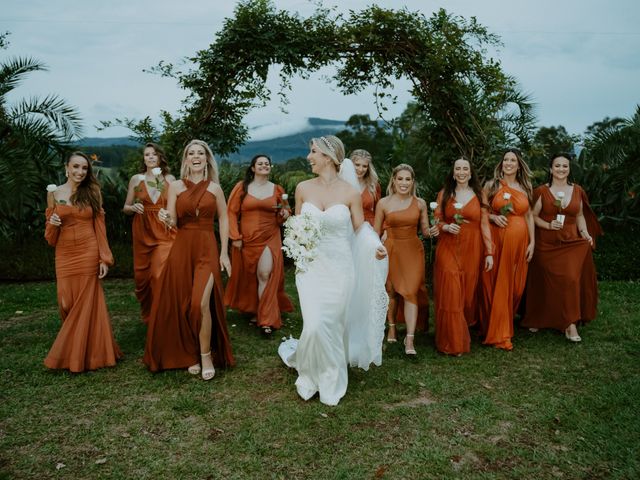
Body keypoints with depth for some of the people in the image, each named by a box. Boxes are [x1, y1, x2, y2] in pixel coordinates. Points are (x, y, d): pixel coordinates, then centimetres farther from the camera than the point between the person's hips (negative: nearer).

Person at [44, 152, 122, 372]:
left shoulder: (92, 192, 2)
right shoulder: (54, 193, 4)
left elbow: (100, 227, 2)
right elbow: (50, 236, 8)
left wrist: (104, 258, -4)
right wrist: (53, 223, -15)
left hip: (88, 254, -1)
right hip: (64, 256, 1)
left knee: (86, 303, 2)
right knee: (67, 303, 3)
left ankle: (86, 354, 16)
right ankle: (70, 353, 25)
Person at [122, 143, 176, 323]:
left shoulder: (170, 179, 5)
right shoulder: (136, 179, 6)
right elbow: (126, 207, 10)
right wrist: (134, 208, -11)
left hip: (164, 233, -2)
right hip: (142, 232, 2)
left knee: (161, 275, -13)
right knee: (142, 274, 8)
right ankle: (147, 315, 30)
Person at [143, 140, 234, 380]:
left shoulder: (215, 188, 4)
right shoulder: (176, 187, 4)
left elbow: (223, 220, 7)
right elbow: (173, 224, 2)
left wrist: (224, 253, 2)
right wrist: (167, 219, -22)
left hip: (207, 249, -1)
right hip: (182, 248, 1)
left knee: (201, 303, -13)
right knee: (183, 304, 4)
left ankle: (206, 355, 4)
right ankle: (191, 354, 20)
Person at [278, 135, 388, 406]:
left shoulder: (350, 192, -6)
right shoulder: (303, 188, 0)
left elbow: (360, 227, 3)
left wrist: (375, 246, -16)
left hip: (340, 267, -1)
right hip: (310, 265, 1)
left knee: (333, 326, 7)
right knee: (315, 326, -11)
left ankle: (331, 383, 32)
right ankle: (311, 374, 20)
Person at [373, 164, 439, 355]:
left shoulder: (420, 203, 2)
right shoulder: (383, 203, -2)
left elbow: (425, 231, 8)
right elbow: (376, 232, 2)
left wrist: (432, 231, -14)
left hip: (413, 251, 0)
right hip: (390, 251, 0)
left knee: (411, 292, -8)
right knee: (391, 291, 10)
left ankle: (410, 340, -6)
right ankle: (392, 328, 32)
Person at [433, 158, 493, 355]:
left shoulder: (479, 195, 6)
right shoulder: (444, 193, 7)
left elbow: (485, 224, 2)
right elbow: (436, 220, 8)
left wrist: (489, 252, -2)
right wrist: (446, 227, -14)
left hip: (472, 250, 0)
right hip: (448, 249, 0)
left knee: (468, 293, 4)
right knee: (450, 293, -6)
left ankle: (465, 330, 26)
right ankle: (452, 341, 4)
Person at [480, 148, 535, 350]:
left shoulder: (525, 188, 11)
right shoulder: (491, 185, 4)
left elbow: (529, 215, 10)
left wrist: (532, 242, 5)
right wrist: (493, 217, -12)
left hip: (519, 241, 3)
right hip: (497, 240, -2)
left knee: (515, 286, 5)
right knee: (497, 285, -1)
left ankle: (506, 324, 23)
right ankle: (499, 334, 8)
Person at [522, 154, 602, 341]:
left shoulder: (577, 191, 9)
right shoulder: (542, 191, 0)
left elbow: (580, 215, 17)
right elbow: (533, 216, 1)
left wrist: (585, 232, 2)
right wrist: (548, 225, -14)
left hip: (572, 243, 2)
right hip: (547, 245, -2)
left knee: (571, 279, -12)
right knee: (546, 283, -2)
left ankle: (570, 323, -3)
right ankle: (539, 319, 14)